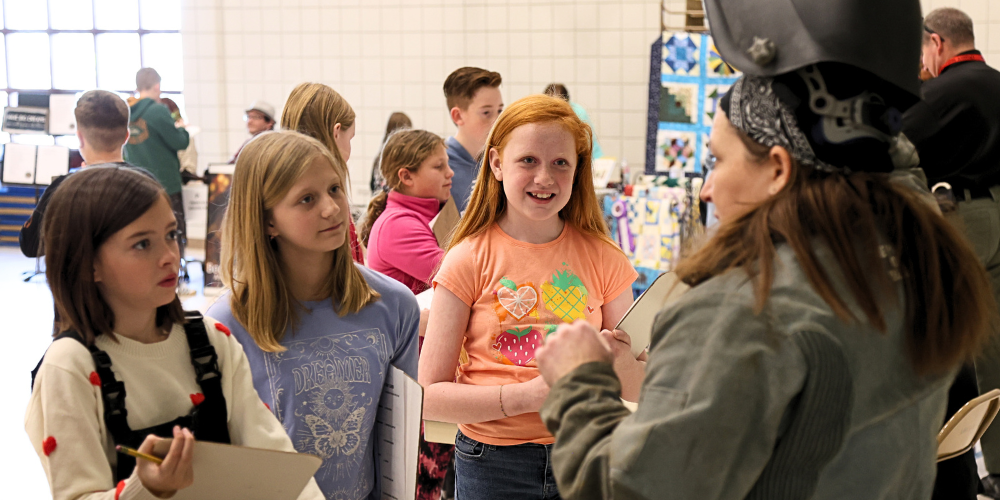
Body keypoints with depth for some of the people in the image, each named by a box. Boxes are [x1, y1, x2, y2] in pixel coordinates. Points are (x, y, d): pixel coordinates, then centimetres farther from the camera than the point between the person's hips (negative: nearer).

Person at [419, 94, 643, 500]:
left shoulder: (602, 258, -1)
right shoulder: (469, 260, -8)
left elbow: (639, 390, 2)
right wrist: (531, 394, -22)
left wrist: (620, 364, -20)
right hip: (493, 463, -2)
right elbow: (430, 397, -11)